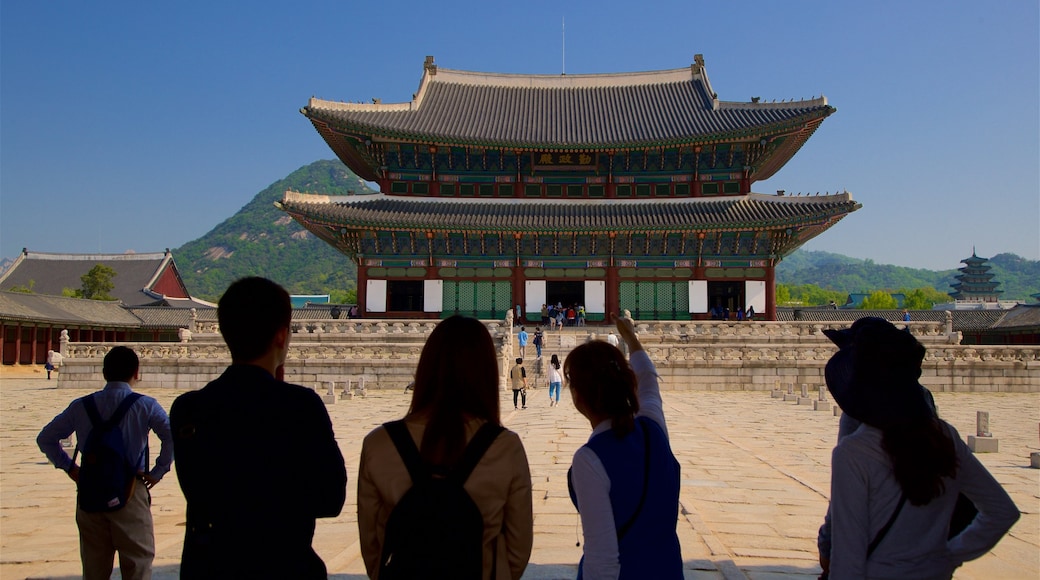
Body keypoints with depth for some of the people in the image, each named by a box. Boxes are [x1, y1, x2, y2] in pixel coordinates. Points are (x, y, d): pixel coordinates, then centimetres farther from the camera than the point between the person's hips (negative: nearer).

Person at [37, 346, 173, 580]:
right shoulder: (146, 406, -8)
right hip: (131, 493, -4)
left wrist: (70, 468, 11)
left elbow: (45, 439, 8)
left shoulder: (81, 406, 3)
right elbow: (172, 436, -21)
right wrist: (157, 472, -10)